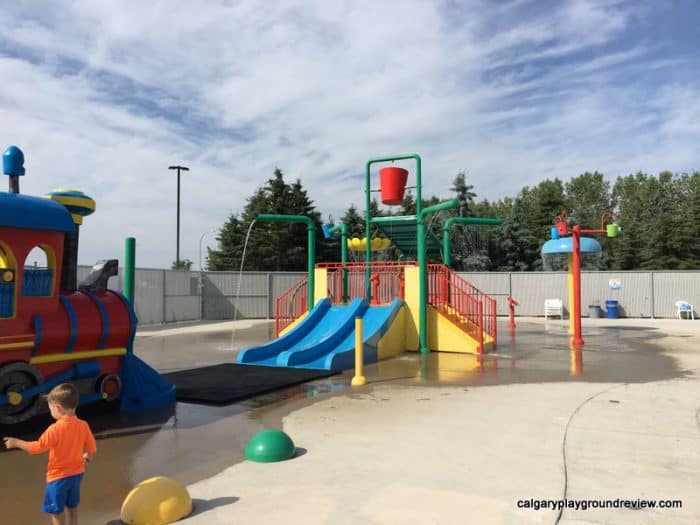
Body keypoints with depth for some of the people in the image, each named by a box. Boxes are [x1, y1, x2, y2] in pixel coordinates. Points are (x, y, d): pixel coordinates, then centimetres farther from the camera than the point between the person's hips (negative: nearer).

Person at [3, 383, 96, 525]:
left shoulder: (55, 429, -24)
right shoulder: (83, 425, -9)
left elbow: (37, 447, -16)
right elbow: (92, 449, -1)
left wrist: (16, 442, -2)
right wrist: (87, 457, 22)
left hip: (58, 477, -5)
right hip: (76, 473, 5)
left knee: (57, 512, 12)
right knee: (72, 508, 22)